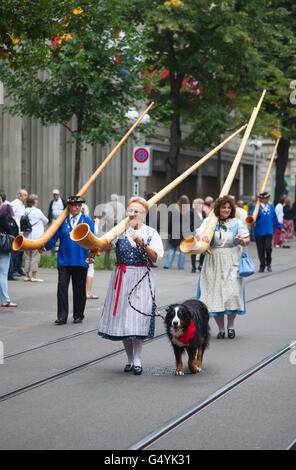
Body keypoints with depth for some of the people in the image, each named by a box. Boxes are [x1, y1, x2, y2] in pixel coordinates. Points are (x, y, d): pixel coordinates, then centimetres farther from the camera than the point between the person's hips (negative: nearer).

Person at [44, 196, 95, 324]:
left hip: (81, 261, 0)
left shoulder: (87, 221, 5)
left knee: (79, 289, 8)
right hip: (64, 260, 0)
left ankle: (78, 315, 19)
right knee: (62, 287, -6)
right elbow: (53, 237, 5)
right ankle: (62, 316, -2)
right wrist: (44, 246, -12)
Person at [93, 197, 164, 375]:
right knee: (122, 317, 4)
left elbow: (154, 258, -6)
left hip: (141, 279, -2)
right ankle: (130, 359, 17)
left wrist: (142, 244, -19)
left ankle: (137, 360, -3)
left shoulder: (151, 233, 3)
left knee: (137, 317, -8)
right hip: (121, 278, 2)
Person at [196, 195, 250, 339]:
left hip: (232, 264, 0)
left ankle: (230, 326, 10)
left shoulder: (236, 223, 7)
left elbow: (247, 240, 11)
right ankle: (221, 328, 11)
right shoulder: (209, 221, 5)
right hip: (213, 263, 0)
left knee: (232, 293, -9)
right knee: (215, 294, -2)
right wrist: (202, 236, -32)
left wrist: (241, 241, -12)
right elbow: (199, 233, -8)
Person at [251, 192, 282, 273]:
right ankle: (262, 266, 16)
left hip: (269, 232, 2)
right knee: (261, 250, 2)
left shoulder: (271, 207, 10)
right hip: (259, 232, -2)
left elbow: (275, 219, 20)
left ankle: (268, 264, 8)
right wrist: (253, 222, -38)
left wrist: (280, 227, 25)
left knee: (268, 247, -13)